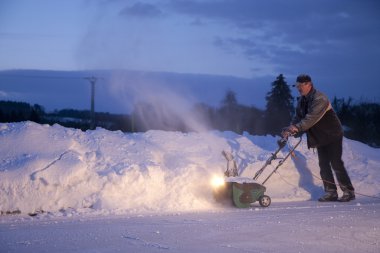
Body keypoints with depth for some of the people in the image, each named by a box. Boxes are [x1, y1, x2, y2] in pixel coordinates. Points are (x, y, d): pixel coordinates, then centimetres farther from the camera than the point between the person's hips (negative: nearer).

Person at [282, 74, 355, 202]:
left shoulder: (320, 99, -22)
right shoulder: (302, 101, 6)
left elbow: (311, 118, -33)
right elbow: (298, 118, 3)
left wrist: (297, 127, -40)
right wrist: (289, 129, -15)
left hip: (332, 135, -8)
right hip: (319, 138, 8)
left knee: (336, 164, -8)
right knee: (323, 165, 4)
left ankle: (348, 192, -1)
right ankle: (331, 192, 8)